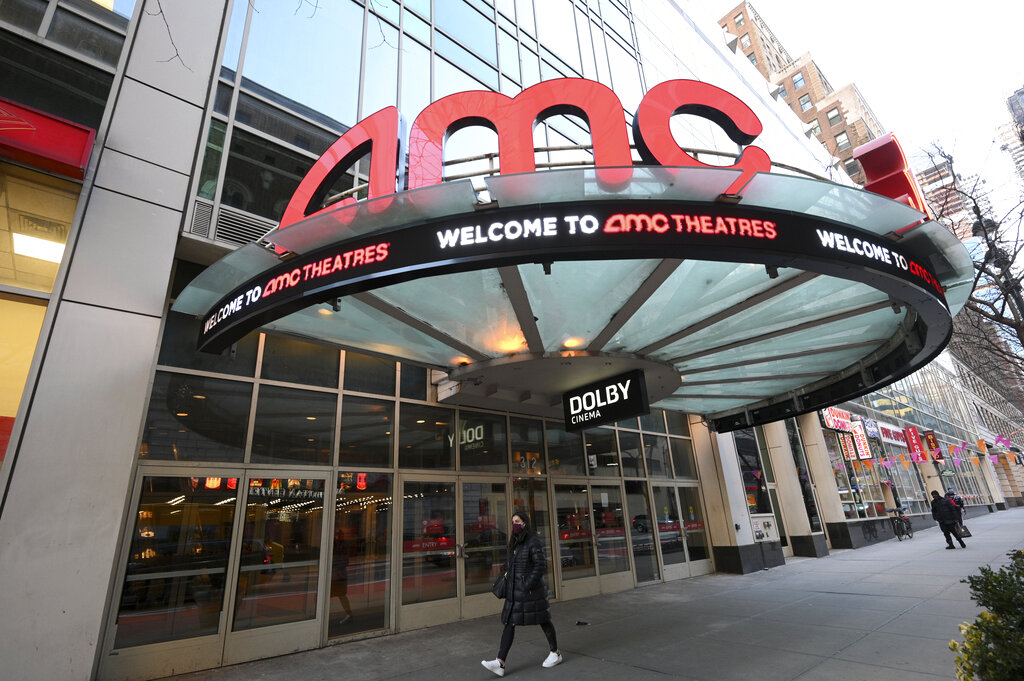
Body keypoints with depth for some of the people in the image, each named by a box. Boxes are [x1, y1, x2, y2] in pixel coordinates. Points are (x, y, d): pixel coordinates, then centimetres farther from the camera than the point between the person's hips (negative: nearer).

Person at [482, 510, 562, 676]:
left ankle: (556, 653, 29)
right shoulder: (516, 542, 9)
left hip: (531, 589, -7)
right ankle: (500, 663, -2)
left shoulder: (534, 542, -16)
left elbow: (541, 566, -20)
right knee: (509, 623, 0)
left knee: (543, 620, 9)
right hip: (515, 591, 8)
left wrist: (528, 586, -21)